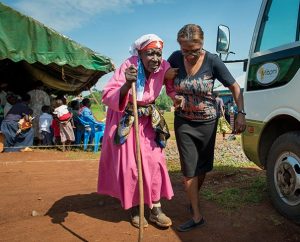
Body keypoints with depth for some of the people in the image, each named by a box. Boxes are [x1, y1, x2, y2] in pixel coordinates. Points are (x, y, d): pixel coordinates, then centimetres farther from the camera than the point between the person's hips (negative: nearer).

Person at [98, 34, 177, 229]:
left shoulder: (163, 67, -12)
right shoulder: (129, 66, -24)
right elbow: (107, 97, -31)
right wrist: (127, 85, -50)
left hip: (147, 121, 4)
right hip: (124, 121, -4)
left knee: (154, 161, 0)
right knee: (129, 165, 0)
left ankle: (156, 209, 11)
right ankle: (134, 209, 19)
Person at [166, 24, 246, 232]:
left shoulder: (212, 61, -17)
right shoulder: (176, 58, -11)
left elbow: (235, 86, -9)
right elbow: (167, 82, 6)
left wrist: (241, 113, -18)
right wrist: (174, 96, -14)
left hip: (207, 121, 0)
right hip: (184, 122, 1)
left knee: (203, 167, 14)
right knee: (189, 170, 0)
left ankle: (195, 197, 41)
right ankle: (197, 216, 11)